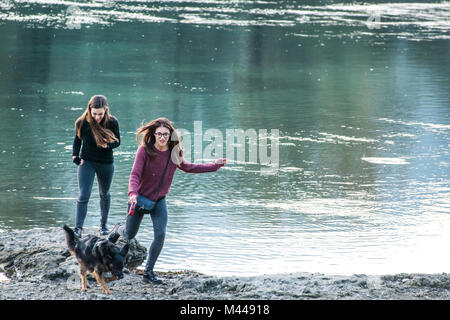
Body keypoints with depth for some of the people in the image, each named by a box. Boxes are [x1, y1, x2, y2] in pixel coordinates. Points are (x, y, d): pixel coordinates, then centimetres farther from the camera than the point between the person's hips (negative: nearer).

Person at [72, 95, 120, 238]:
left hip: (106, 163, 1)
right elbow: (77, 140, 5)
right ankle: (78, 228, -14)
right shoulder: (82, 122, -13)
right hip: (87, 162, -1)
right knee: (83, 195, -12)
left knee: (105, 194, 18)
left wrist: (107, 145, -24)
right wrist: (75, 156, -8)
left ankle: (103, 225, 35)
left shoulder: (112, 122, -13)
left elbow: (117, 142, -3)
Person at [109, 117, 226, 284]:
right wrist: (133, 193, -42)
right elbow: (135, 174, -24)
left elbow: (189, 167, 14)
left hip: (159, 201, 3)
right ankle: (118, 229, 49)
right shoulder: (145, 150, -18)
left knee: (160, 235, -13)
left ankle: (148, 272, 1)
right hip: (140, 198, -3)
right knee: (129, 235, 10)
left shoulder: (174, 153, -4)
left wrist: (215, 165, 13)